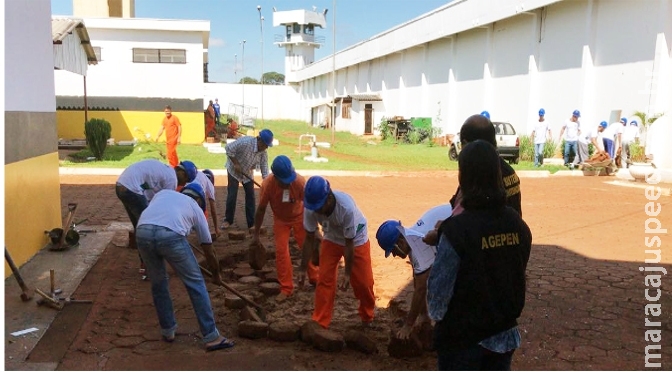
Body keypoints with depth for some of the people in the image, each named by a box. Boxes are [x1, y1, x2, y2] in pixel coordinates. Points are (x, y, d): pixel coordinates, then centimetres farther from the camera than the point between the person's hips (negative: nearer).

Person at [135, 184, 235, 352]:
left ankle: (167, 331, 35)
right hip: (170, 235, -3)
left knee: (158, 283, 25)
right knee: (196, 284, 11)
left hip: (143, 232, 3)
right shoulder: (196, 208, 30)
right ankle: (211, 337, 13)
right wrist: (216, 275, 50)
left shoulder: (164, 193, 37)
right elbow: (209, 251, 35)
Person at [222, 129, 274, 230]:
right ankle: (228, 220, 9)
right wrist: (236, 163, -26)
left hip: (248, 173, 5)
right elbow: (229, 148, -28)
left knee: (250, 196, 1)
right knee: (232, 195, -7)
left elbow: (264, 168, -10)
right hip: (234, 171, -5)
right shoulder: (245, 142, -33)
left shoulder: (263, 152, -14)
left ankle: (251, 223, 8)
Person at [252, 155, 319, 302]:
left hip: (299, 216, 0)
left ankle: (315, 278, 29)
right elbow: (261, 209, -17)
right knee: (281, 251, -4)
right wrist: (256, 233, -11)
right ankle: (286, 288, 7)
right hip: (280, 219, 0)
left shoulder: (300, 181, -33)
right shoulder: (267, 184, -31)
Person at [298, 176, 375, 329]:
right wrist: (303, 268, -12)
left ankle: (367, 317, 29)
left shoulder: (346, 207, -41)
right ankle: (319, 323, 7)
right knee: (324, 280, -4)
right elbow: (309, 238, -16)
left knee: (363, 281, 3)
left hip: (356, 240, -3)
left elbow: (349, 243, -29)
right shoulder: (310, 207, -30)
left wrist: (347, 273, -21)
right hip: (332, 240, 3)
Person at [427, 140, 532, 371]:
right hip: (505, 334, 5)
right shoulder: (519, 225, -5)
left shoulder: (457, 229, -23)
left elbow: (439, 287, -16)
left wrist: (436, 316, 3)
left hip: (463, 337, -5)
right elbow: (517, 278, 6)